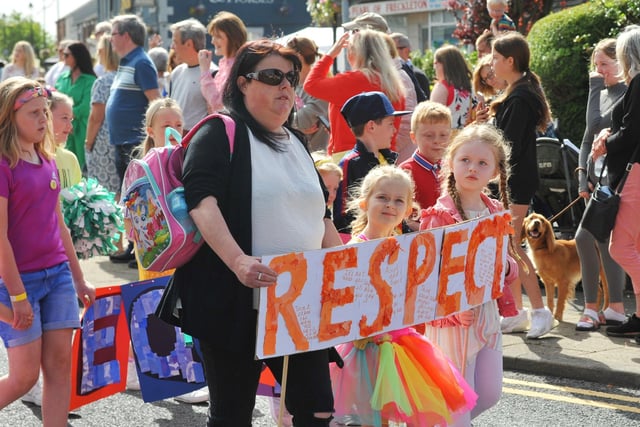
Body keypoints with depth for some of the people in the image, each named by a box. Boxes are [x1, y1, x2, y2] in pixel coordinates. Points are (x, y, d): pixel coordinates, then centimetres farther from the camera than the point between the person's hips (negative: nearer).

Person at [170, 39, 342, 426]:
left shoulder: (296, 142, 17)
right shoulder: (221, 133, -5)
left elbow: (319, 215, 24)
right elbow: (201, 200, -20)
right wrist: (238, 261, -34)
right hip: (237, 304, -6)